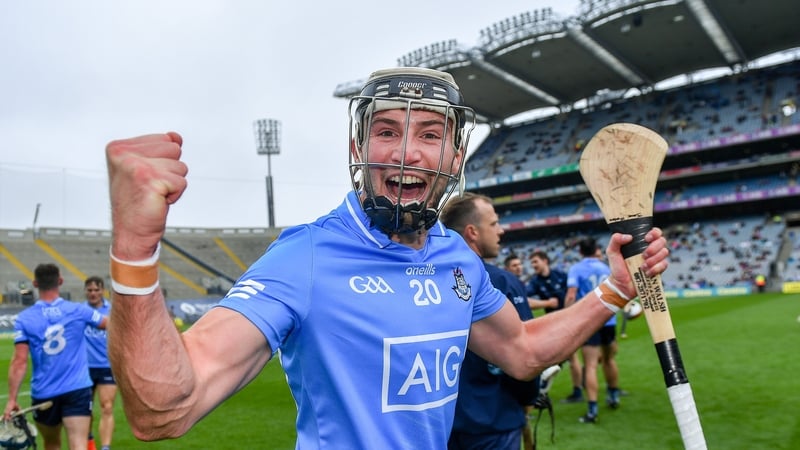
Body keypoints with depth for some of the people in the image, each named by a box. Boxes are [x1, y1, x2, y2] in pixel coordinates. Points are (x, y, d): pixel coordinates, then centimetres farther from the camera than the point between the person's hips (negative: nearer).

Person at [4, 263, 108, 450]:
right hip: (77, 389, -1)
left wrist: (12, 399, -5)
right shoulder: (78, 310, -3)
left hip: (43, 393, 1)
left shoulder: (24, 319, -5)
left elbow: (19, 362, -10)